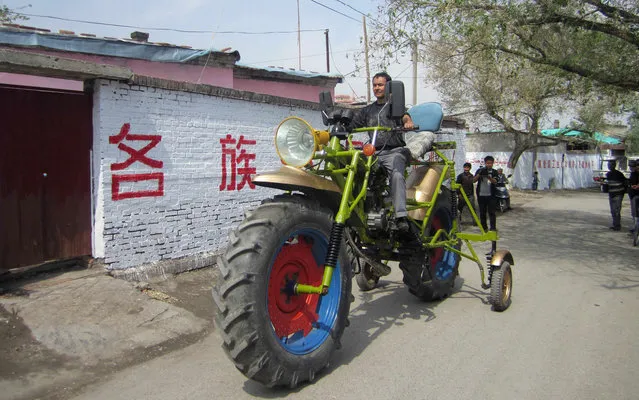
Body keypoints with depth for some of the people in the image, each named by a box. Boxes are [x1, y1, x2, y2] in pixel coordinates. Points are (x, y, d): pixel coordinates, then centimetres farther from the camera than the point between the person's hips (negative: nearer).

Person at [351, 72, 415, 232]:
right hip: (374, 153, 4)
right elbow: (351, 125, 21)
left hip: (394, 151, -4)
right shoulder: (367, 110, 28)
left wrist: (408, 122, -30)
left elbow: (405, 116, -5)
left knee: (397, 175, -33)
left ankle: (401, 216, -45)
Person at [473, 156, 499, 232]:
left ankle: (493, 228, 1)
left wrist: (488, 176, -28)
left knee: (492, 212, -3)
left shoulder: (494, 172, 4)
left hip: (491, 195, -1)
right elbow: (474, 180, -4)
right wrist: (479, 174, -20)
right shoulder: (480, 170, 5)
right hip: (481, 195, 1)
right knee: (482, 213, 7)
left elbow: (495, 182, -11)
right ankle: (484, 227, 17)